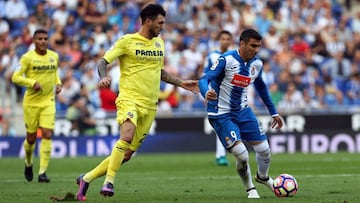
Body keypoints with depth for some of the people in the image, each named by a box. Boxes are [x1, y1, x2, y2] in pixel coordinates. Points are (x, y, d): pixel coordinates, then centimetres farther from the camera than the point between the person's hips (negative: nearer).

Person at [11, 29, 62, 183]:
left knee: (47, 135, -12)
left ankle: (42, 172, -12)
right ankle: (28, 163, 36)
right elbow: (15, 77, -10)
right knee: (31, 137, 6)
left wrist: (58, 83, 5)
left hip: (48, 101, 2)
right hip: (31, 102, -2)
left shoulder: (54, 56, 5)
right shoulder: (27, 57, -8)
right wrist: (32, 82, -22)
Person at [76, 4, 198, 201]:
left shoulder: (159, 43, 16)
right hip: (129, 98, -6)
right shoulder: (127, 41, -3)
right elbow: (102, 62, -5)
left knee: (127, 154, 4)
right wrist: (104, 77, -26)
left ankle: (86, 178, 17)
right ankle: (109, 182, -28)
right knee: (127, 136, -34)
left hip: (150, 105, 6)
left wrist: (181, 83, 22)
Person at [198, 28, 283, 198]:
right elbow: (204, 79, -27)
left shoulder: (257, 64, 0)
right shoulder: (226, 60, -20)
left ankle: (263, 177, 37)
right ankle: (250, 189, 11)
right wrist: (206, 93, -51)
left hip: (243, 111, 6)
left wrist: (273, 112, 22)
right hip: (221, 115, -6)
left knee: (264, 150, 3)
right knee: (242, 155, -17)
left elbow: (261, 87, 18)